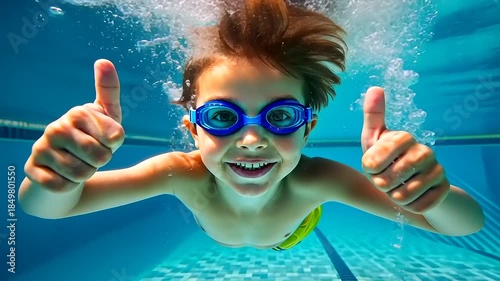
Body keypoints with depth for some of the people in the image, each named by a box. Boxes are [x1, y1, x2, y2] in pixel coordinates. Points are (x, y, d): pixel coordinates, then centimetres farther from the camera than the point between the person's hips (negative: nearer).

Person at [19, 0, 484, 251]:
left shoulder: (313, 180, -48)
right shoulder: (184, 175, -46)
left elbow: (467, 223, -43)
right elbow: (47, 207, -41)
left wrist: (437, 194, -68)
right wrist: (49, 181, -66)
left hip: (293, 237, 1)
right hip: (217, 239, 0)